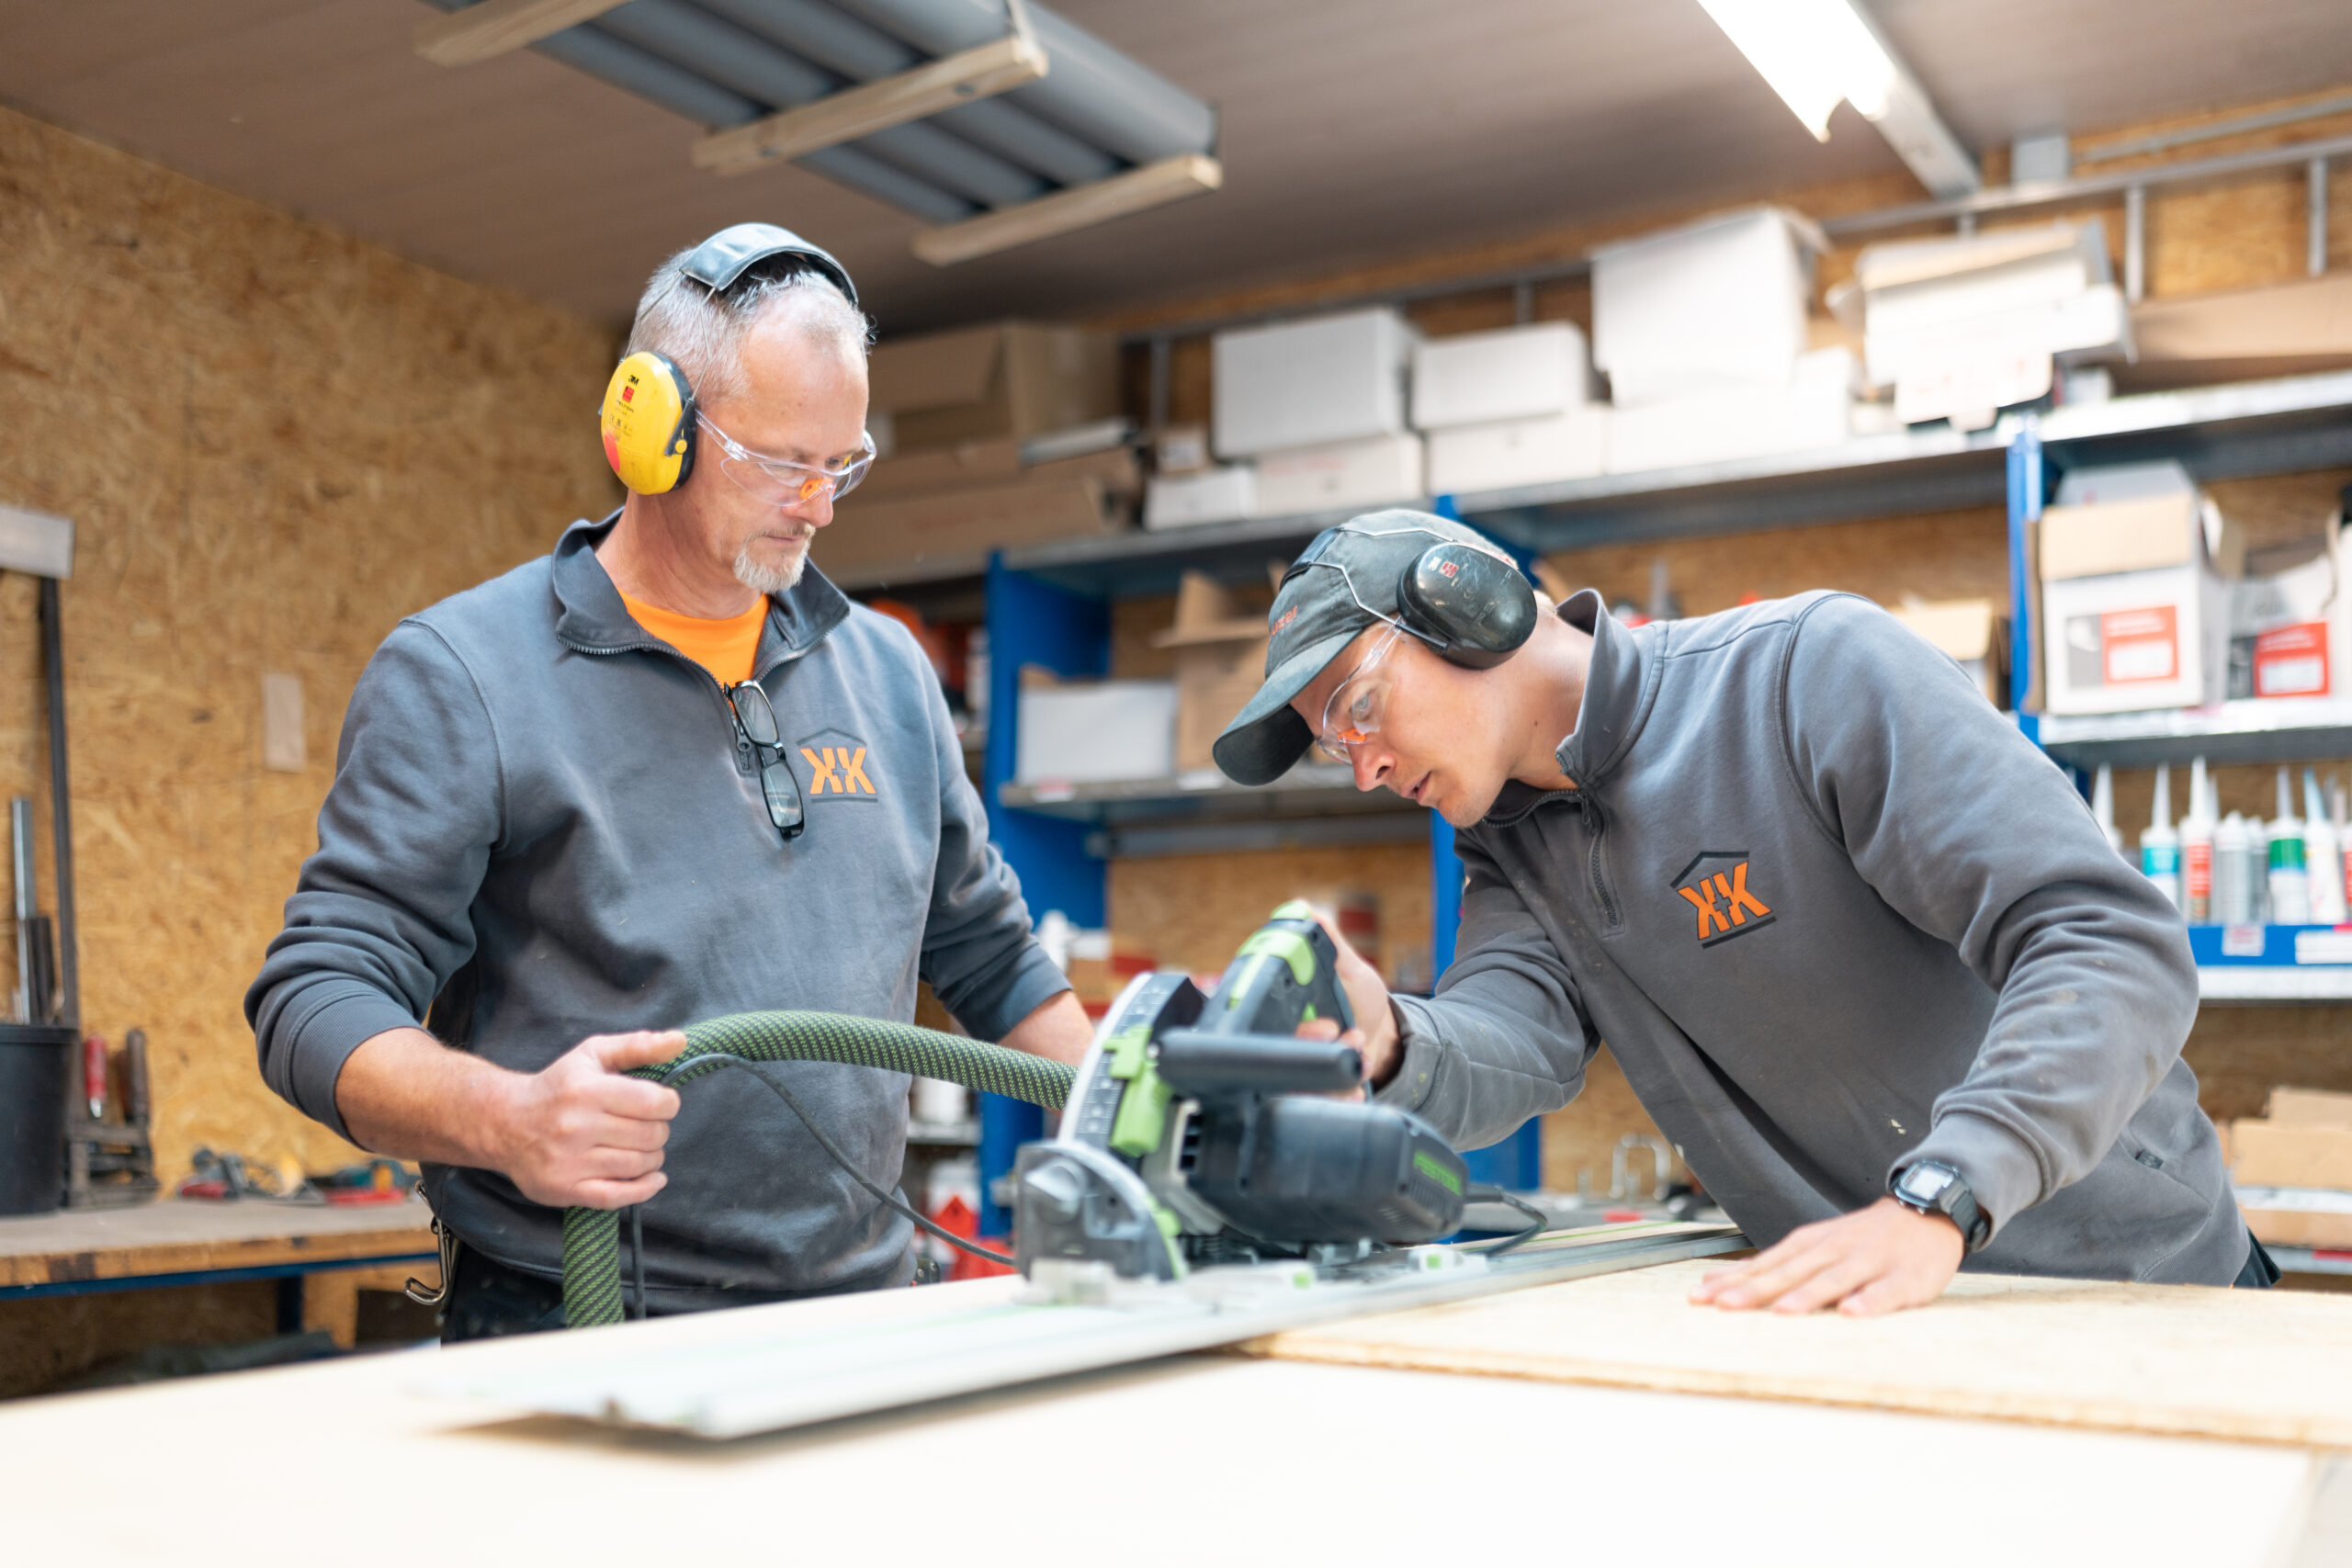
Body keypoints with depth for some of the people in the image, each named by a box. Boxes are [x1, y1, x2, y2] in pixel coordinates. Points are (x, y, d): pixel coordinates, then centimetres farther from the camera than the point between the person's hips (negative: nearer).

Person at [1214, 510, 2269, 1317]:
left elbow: (2115, 947, -22)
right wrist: (1388, 1046, -37)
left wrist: (1931, 1204, -35)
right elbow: (1510, 1045, -14)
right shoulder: (1511, 852, 5)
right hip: (1871, 1313, 5)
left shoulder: (1813, 669, -14)